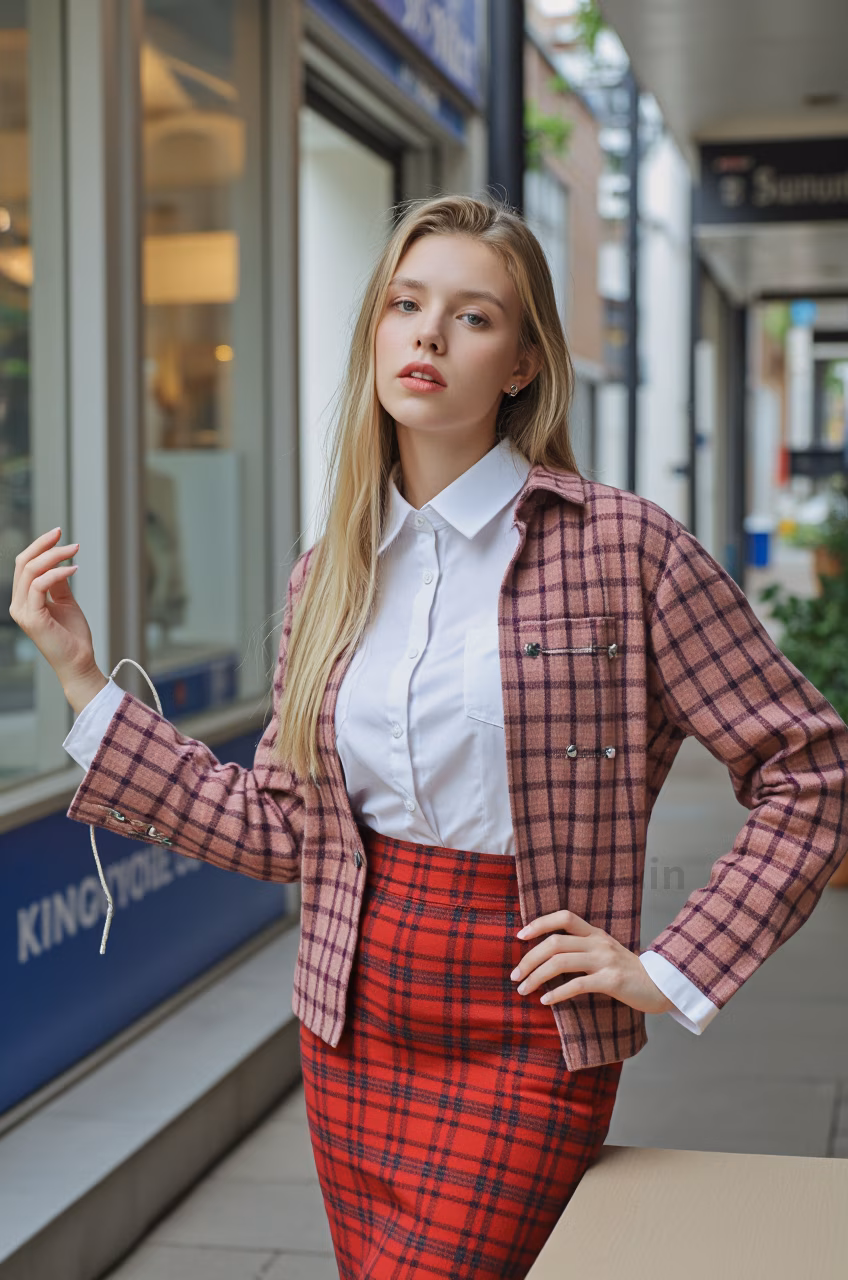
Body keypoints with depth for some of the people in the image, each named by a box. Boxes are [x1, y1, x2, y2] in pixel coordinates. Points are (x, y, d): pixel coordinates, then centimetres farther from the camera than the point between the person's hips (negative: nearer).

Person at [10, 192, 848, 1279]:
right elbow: (278, 831, 5)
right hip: (352, 1022, 5)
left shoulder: (620, 546, -9)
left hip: (523, 1041, -5)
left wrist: (671, 969, -8)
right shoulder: (328, 576, 6)